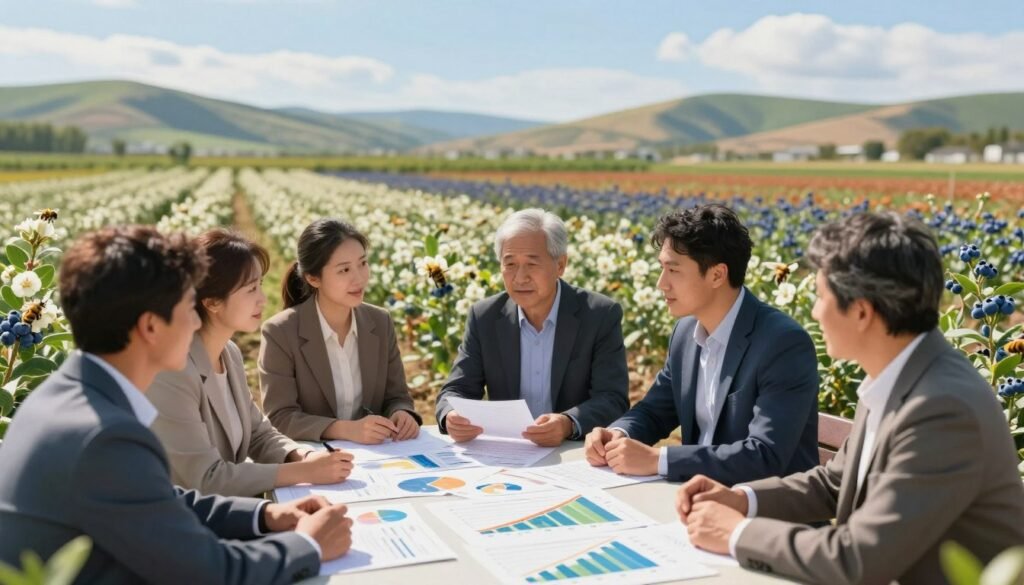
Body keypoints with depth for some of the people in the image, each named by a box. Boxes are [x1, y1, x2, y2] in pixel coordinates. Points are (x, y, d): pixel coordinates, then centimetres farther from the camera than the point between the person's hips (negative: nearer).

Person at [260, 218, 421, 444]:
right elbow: (280, 419, -13)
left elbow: (396, 395, 9)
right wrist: (346, 429, -26)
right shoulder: (280, 333, -10)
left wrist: (402, 415, -14)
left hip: (373, 454, 4)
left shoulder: (381, 323, 3)